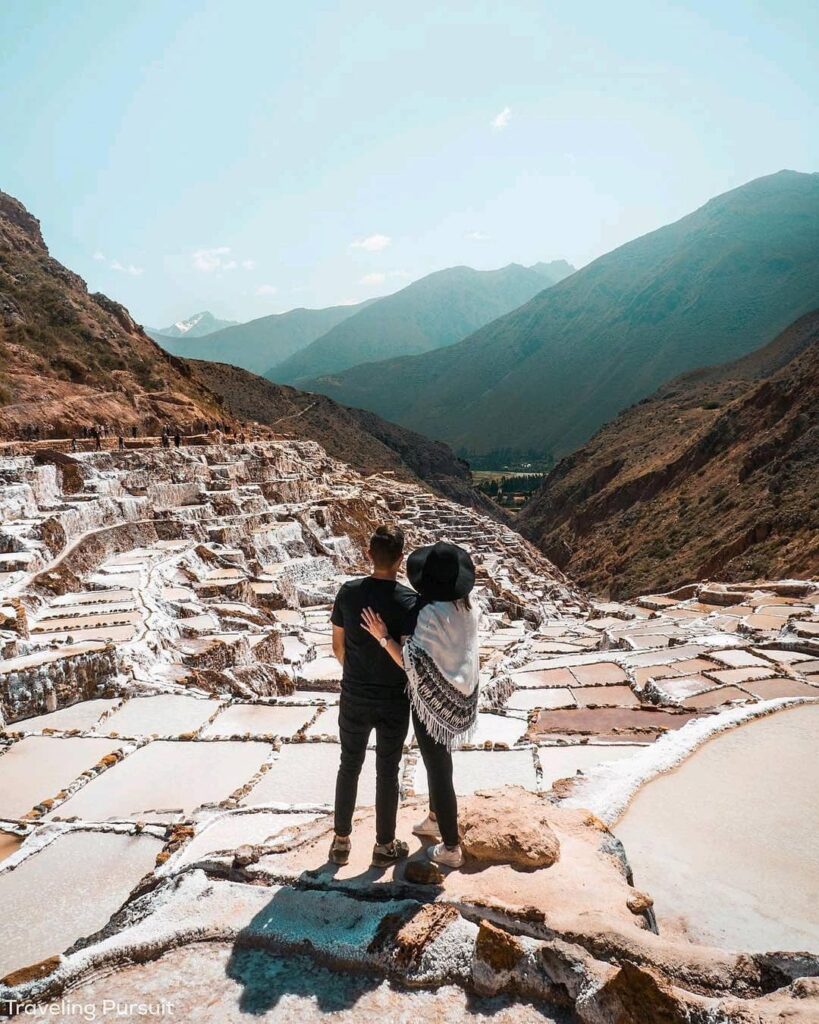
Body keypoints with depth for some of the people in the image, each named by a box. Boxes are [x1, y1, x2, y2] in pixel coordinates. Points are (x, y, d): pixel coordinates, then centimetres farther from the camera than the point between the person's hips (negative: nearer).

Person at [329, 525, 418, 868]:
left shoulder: (348, 592, -10)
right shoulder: (409, 601, -19)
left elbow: (337, 646, 0)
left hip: (354, 697, 3)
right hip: (393, 700, -2)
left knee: (349, 766, 19)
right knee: (387, 772, 14)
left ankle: (341, 841, 32)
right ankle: (385, 846, 29)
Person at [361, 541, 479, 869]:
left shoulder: (431, 613, -28)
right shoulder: (467, 607, -4)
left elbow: (413, 662, -27)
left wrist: (383, 637, -24)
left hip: (435, 700, -8)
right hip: (459, 694, 8)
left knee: (439, 769, 8)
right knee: (437, 760, 28)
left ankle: (451, 848, 22)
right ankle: (436, 819, 49)